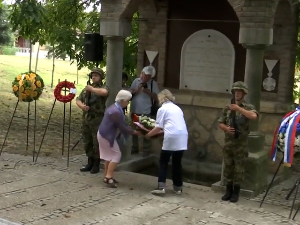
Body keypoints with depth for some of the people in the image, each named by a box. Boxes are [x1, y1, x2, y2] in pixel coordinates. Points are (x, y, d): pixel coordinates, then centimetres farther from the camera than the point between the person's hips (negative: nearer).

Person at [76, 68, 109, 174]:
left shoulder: (103, 87, -3)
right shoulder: (86, 88, 17)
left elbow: (104, 92, -29)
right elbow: (78, 100, 15)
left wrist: (92, 89, -18)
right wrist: (82, 105, -6)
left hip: (97, 119, -7)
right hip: (86, 118, 7)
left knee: (97, 143, -2)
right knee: (87, 142, 13)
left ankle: (96, 165, 8)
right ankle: (90, 163, 24)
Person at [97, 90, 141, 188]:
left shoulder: (115, 107, 7)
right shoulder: (116, 112, -26)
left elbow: (121, 125, 16)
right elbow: (122, 127, -22)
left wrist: (131, 130, 11)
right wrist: (134, 132, -12)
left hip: (104, 134, 10)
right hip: (107, 136, -10)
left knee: (109, 156, 15)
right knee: (116, 155, -6)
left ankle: (106, 176, 21)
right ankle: (109, 177, -6)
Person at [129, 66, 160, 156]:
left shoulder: (153, 83, -3)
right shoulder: (136, 81, 4)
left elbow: (156, 97, -6)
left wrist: (147, 91, -17)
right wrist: (138, 89, -12)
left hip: (147, 112, -3)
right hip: (135, 111, 3)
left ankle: (146, 151, 11)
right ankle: (134, 148, 29)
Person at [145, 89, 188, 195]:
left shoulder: (162, 109, 4)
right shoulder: (177, 108, 23)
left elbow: (158, 127, 1)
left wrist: (148, 135, 14)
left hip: (171, 138, -5)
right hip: (182, 138, 6)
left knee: (163, 162, 5)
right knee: (177, 162, 15)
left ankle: (161, 187, -2)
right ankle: (178, 187, 18)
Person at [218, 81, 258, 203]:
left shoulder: (248, 107, -2)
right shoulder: (227, 108, 7)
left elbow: (254, 116, -24)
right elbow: (220, 123, 10)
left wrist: (238, 108, -25)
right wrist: (226, 128, -12)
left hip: (241, 143, -3)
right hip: (228, 142, 3)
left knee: (239, 168, 2)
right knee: (228, 167, 8)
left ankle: (236, 192, 10)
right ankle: (228, 190, 19)